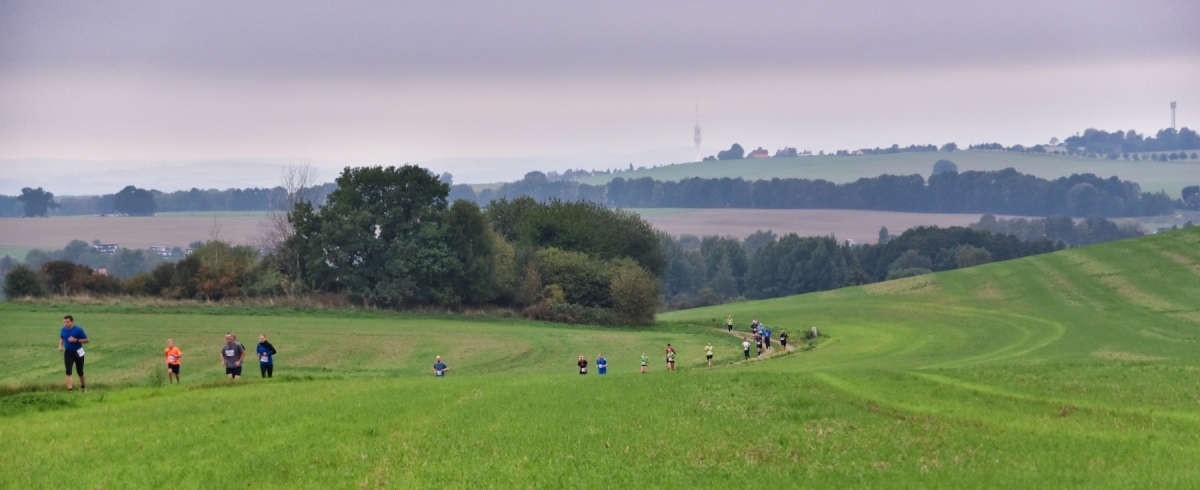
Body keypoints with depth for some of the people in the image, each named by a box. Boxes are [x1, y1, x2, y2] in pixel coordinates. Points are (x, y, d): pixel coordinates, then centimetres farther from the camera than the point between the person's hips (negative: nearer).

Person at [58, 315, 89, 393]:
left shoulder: (78, 329, -16)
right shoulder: (63, 330, -3)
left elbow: (87, 340, -12)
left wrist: (76, 340, -24)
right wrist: (60, 345, -1)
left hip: (78, 352, -3)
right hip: (68, 352, 3)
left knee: (80, 371, 10)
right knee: (68, 371, -10)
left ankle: (83, 387, 34)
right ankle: (70, 389, -13)